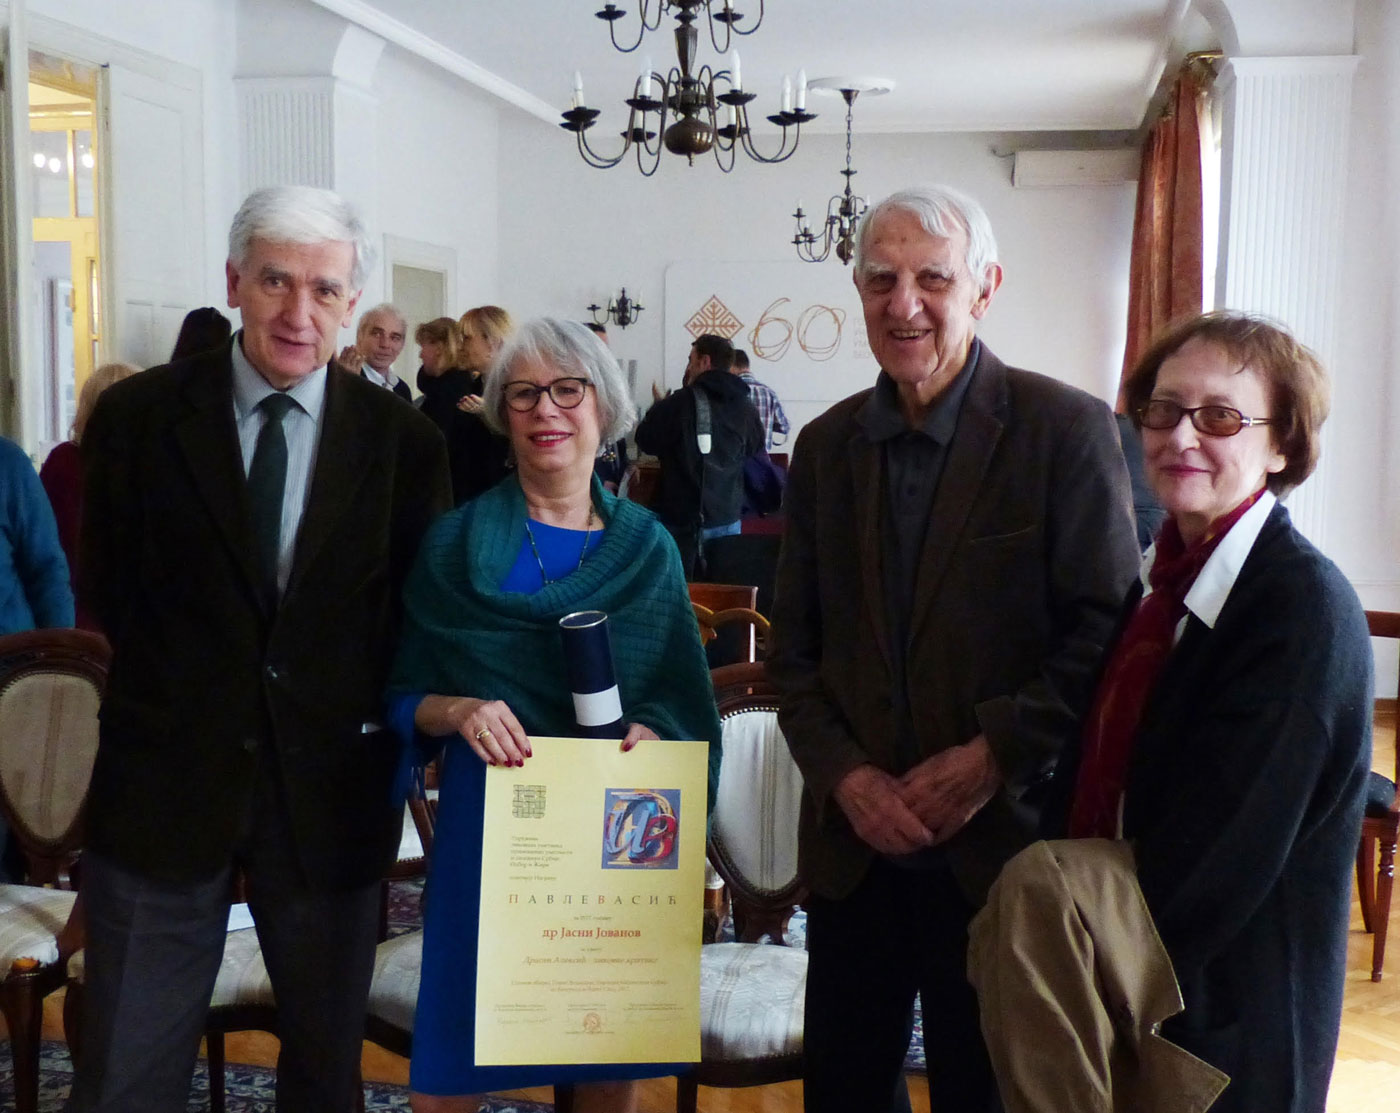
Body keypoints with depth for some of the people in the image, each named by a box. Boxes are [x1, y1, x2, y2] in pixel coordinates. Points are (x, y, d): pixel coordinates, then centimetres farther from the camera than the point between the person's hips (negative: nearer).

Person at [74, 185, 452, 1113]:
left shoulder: (405, 440, -2)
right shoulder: (137, 417, -2)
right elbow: (114, 593, 4)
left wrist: (388, 733, -2)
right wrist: (180, 709, 1)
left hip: (334, 790, 1)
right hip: (164, 786, 0)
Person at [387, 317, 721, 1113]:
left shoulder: (648, 547, 4)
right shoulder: (457, 542, 1)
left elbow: (682, 701, 7)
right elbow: (404, 696, 3)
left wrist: (651, 735, -13)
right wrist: (459, 711, -17)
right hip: (489, 816, -1)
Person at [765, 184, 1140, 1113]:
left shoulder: (1066, 429, -7)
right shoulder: (827, 444, 7)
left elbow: (1109, 635, -9)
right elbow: (794, 647, 8)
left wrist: (993, 758, -16)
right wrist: (845, 775, -6)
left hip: (1002, 844, -4)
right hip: (853, 840, 4)